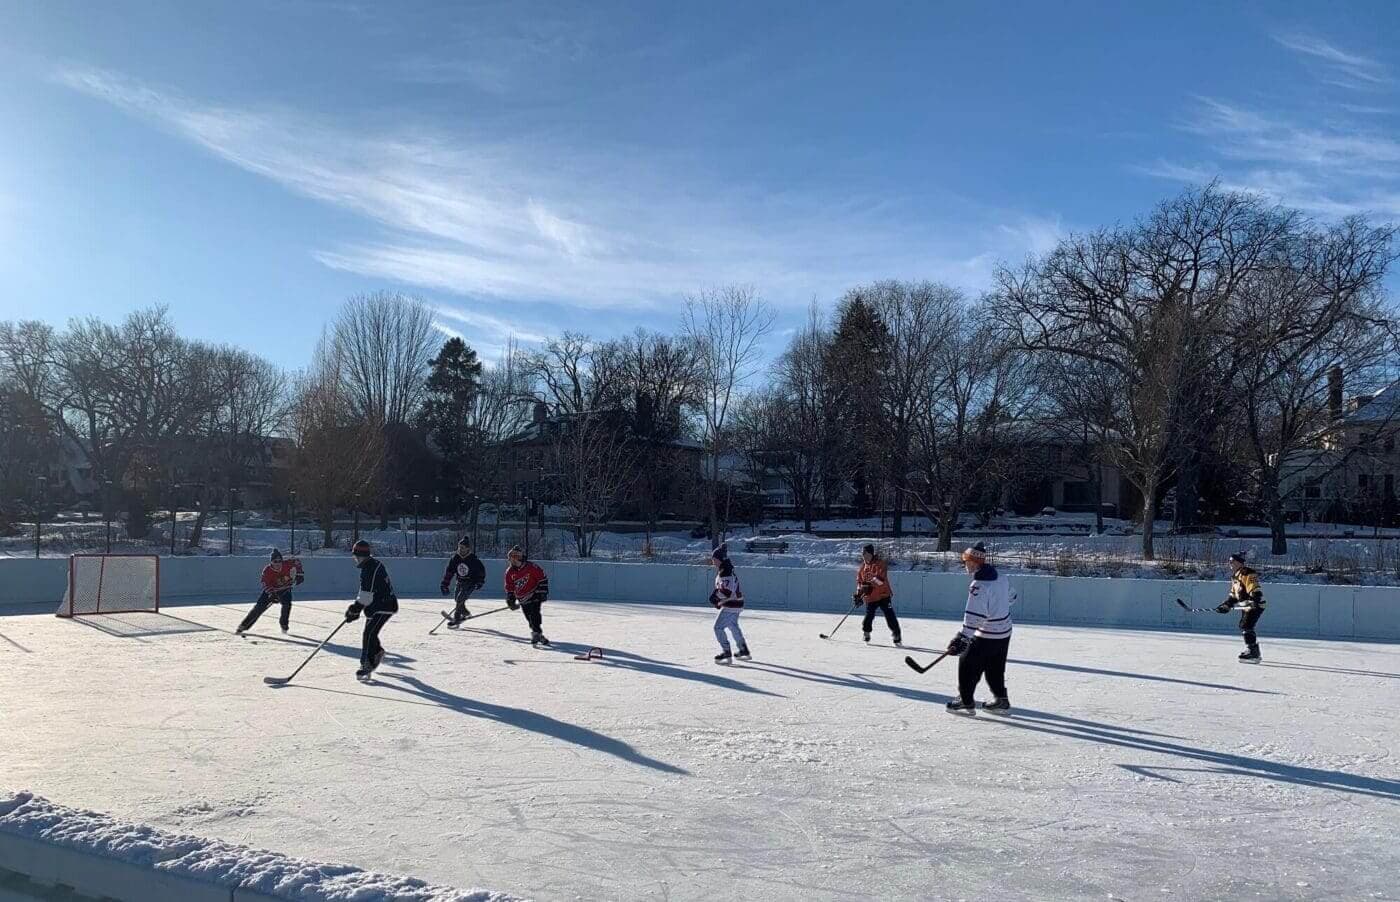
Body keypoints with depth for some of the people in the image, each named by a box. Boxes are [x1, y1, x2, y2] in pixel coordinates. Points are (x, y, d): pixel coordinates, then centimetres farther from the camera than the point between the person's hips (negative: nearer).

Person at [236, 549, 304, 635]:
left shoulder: (287, 564, -22)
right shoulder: (267, 571, -25)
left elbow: (296, 562, -1)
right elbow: (266, 585, -28)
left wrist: (299, 574, -7)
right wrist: (272, 594, -43)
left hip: (285, 588, 1)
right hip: (271, 589, -1)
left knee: (287, 604, -24)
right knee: (259, 607, -11)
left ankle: (284, 625, -1)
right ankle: (243, 626, -5)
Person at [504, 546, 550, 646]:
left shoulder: (532, 567, -13)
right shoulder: (509, 572, 2)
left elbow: (543, 579, -7)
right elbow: (509, 588, 13)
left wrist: (543, 593, -11)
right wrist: (510, 600, 10)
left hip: (534, 595, -4)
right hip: (523, 599, 4)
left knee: (534, 614, -17)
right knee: (529, 618, -2)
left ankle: (536, 634, -14)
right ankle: (537, 633, 7)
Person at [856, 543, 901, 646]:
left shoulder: (880, 563, -8)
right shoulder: (863, 566, 11)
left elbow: (881, 578, -20)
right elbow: (859, 581, 18)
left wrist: (871, 584, -28)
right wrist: (859, 595, 10)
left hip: (883, 594, -4)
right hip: (869, 597, 4)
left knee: (890, 616, -6)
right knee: (869, 616, -4)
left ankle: (896, 637, 3)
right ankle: (866, 633, 20)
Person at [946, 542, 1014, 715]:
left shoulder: (979, 585, -24)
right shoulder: (999, 577, 2)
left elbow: (974, 616, -29)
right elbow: (1010, 597, 18)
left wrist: (962, 638, -30)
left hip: (986, 636, -9)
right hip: (1004, 633, 9)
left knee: (967, 664, 3)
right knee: (995, 668, 20)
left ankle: (966, 702, 9)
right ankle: (1001, 700, 27)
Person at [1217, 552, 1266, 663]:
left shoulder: (1248, 574, -17)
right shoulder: (1235, 576, 15)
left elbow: (1255, 590, -27)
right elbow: (1233, 594, 21)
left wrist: (1255, 601, -41)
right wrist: (1227, 605, 14)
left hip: (1255, 605, -11)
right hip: (1246, 607, 11)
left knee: (1246, 627, -19)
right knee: (1243, 627, 16)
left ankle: (1252, 653, -20)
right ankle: (1256, 653, 30)